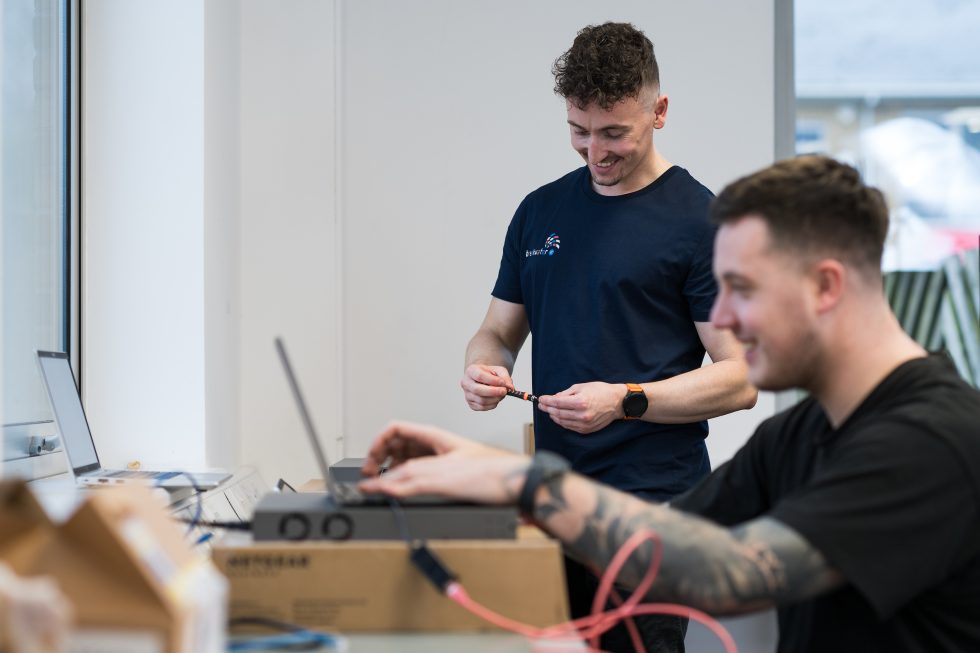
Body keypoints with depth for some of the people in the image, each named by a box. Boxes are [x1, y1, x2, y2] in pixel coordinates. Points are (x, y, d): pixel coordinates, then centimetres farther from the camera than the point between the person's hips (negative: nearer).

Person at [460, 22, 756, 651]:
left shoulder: (700, 219, -5)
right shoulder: (540, 211, 13)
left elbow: (740, 379, -7)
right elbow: (500, 330, 19)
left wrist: (626, 401, -19)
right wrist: (484, 368, -4)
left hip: (654, 504, -5)